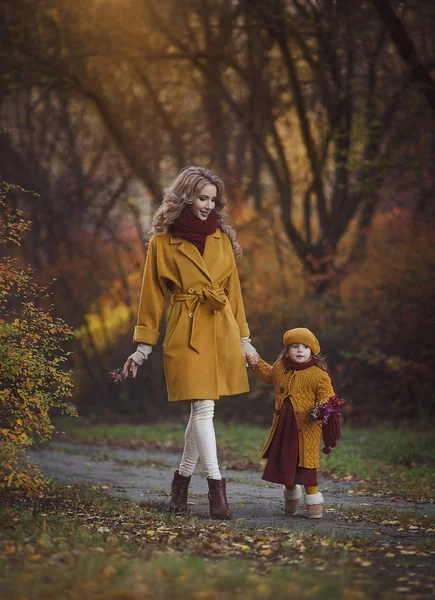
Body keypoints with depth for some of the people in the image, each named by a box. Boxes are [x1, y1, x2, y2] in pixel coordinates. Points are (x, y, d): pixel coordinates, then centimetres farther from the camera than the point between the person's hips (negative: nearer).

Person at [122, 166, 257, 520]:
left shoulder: (222, 238, 11)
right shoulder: (163, 242, 1)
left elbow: (233, 290, 15)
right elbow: (153, 295, 4)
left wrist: (243, 337, 13)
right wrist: (143, 347, 3)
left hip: (222, 331, 4)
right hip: (186, 332, -4)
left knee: (202, 408, 5)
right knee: (203, 407, -11)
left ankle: (183, 478, 20)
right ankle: (216, 485, -10)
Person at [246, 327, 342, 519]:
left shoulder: (318, 374, -10)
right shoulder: (279, 368, 7)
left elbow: (327, 396, -9)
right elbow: (268, 374, 31)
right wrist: (256, 364, 19)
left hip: (306, 427, -5)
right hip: (283, 425, 5)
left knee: (306, 462, -5)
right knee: (284, 461, 13)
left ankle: (313, 498, 8)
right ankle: (291, 493, 36)